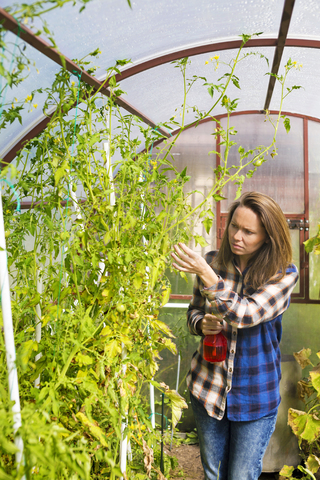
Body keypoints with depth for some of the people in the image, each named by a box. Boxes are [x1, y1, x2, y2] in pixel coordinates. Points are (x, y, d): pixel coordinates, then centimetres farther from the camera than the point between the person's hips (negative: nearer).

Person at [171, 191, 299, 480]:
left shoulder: (284, 273, -12)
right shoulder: (213, 262, -4)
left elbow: (248, 314, -27)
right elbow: (194, 312, 8)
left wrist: (207, 276, -33)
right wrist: (203, 325, -14)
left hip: (255, 395, -2)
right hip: (209, 387, 3)